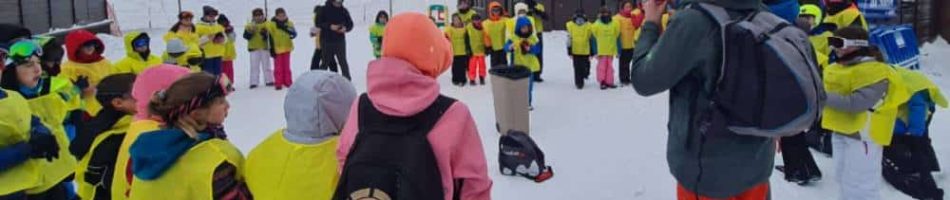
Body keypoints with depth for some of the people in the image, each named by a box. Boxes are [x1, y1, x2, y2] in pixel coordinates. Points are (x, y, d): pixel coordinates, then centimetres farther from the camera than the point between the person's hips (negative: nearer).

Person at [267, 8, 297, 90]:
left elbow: (294, 33, -6)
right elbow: (270, 38, -9)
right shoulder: (271, 24, -9)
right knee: (278, 67, 2)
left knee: (287, 67, 12)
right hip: (277, 49, -3)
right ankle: (278, 84, 8)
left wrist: (292, 35, -30)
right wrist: (272, 49, -12)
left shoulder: (289, 23, 0)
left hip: (286, 48, 3)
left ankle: (288, 82, 21)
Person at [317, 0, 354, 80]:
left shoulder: (344, 10, 4)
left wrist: (345, 28, -12)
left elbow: (350, 24, 9)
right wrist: (330, 26, -19)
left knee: (343, 61, 0)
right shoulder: (325, 9, -4)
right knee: (326, 62, 7)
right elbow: (318, 23, -6)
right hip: (327, 41, -1)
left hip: (340, 41, 2)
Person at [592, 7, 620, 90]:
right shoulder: (596, 25, -5)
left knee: (610, 66, 8)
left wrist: (618, 51, 5)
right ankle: (602, 82, 7)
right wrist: (595, 51, -5)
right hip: (601, 50, -2)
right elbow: (594, 38, -2)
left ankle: (609, 82, 14)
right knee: (602, 66, 1)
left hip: (611, 50, 2)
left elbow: (617, 37, 7)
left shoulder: (615, 24, 2)